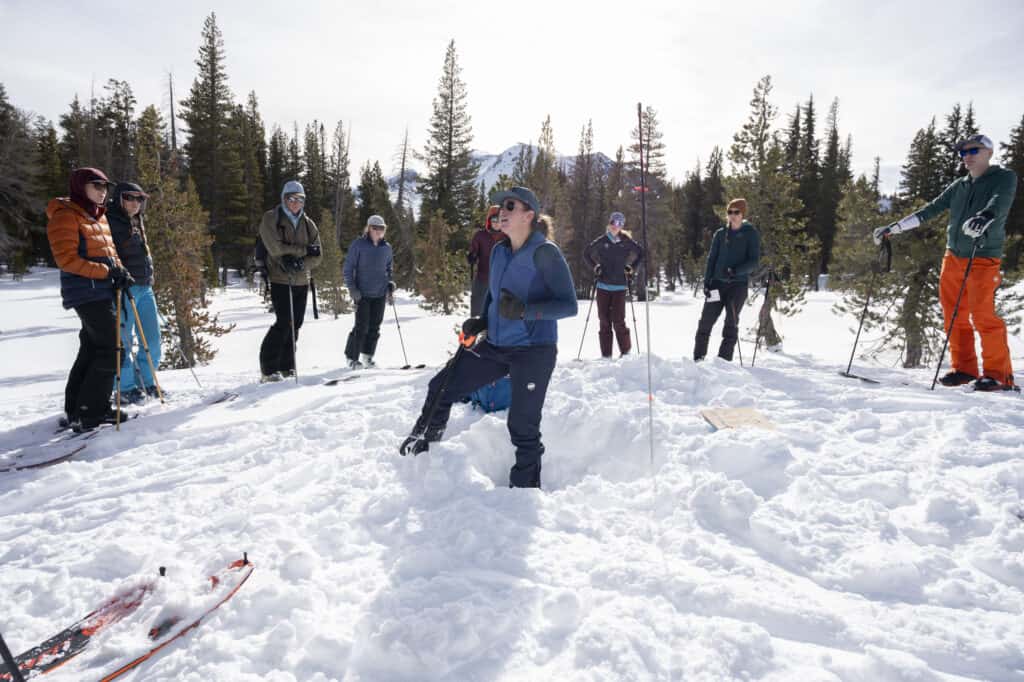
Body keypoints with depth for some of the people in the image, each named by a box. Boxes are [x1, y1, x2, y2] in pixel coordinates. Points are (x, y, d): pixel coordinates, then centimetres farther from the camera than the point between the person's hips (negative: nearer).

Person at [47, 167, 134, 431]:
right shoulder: (65, 216, -8)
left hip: (102, 291, 9)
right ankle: (90, 412, -4)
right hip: (87, 293, -9)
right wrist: (107, 271, -20)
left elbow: (109, 251, 21)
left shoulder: (99, 216, 19)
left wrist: (120, 272, 1)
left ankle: (76, 409, 22)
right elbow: (66, 259, -16)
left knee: (92, 350, 12)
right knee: (110, 349, -11)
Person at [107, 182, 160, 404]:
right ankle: (126, 387, 5)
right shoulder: (110, 222, -6)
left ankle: (146, 381, 21)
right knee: (123, 339, -4)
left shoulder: (137, 223, 20)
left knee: (153, 338, 9)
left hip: (145, 287, 8)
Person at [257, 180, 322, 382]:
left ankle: (286, 366, 17)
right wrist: (304, 250, -10)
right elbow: (276, 248, -13)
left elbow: (316, 257, 4)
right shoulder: (271, 219, -1)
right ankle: (269, 368, -2)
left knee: (295, 324, 6)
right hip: (280, 279, -5)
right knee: (284, 322, -12)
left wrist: (300, 263, -14)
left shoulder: (308, 224, 11)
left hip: (301, 280, 5)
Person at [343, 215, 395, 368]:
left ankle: (367, 356, 20)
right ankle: (352, 357, 7)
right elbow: (348, 267, -2)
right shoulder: (358, 245, -3)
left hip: (380, 294, 4)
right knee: (362, 327, -6)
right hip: (363, 293, -4)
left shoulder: (387, 248, 9)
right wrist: (352, 288, -10)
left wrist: (390, 287, 11)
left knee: (374, 327, 6)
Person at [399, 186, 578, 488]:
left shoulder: (544, 252, -13)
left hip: (533, 350, -7)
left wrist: (524, 310, -29)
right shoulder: (498, 252, 8)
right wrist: (480, 322, 5)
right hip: (495, 345, 7)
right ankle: (423, 440, 33)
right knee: (442, 387, 9)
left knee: (522, 426, -2)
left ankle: (525, 483, 20)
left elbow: (569, 304, -16)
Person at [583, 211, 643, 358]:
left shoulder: (626, 241, 1)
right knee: (604, 320, 3)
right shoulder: (601, 241, 2)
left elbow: (641, 253, 15)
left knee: (618, 320, -9)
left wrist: (631, 268, 6)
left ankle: (626, 352, 6)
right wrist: (595, 267, 3)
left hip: (620, 286, -1)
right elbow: (586, 253, 14)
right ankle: (606, 355, 10)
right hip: (603, 286, 1)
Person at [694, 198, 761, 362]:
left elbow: (754, 261, -4)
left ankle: (724, 360, 0)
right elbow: (712, 258, 10)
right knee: (706, 320, -2)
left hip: (739, 284, -3)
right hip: (718, 282, 3)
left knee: (731, 321, -5)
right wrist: (707, 282, -1)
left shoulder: (751, 233, 2)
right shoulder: (721, 233, 11)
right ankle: (698, 358, 5)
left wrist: (736, 271, -21)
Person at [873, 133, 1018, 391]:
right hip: (952, 256, 6)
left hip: (983, 259, -5)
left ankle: (999, 374, -2)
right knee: (954, 316, 5)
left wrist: (984, 218, -42)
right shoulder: (959, 186, 15)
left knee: (983, 316, -12)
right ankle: (964, 368, 15)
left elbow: (1000, 204, -20)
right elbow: (930, 210, 15)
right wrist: (893, 228, 8)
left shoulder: (1005, 178, 0)